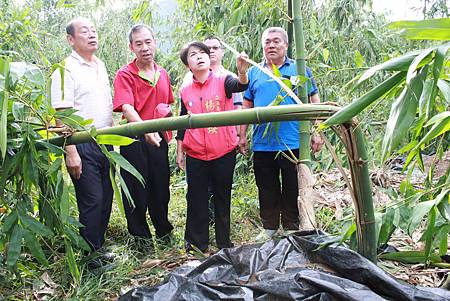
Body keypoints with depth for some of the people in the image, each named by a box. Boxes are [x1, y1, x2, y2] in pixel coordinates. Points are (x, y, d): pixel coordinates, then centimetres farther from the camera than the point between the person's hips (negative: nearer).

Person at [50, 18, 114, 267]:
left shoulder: (100, 65, 14)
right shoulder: (66, 70, -10)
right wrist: (71, 153, -20)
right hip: (82, 146, -7)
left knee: (106, 198, 12)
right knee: (92, 200, -4)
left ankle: (98, 246, 27)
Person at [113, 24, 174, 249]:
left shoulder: (162, 73, 9)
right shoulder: (125, 74, -9)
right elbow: (127, 107, -23)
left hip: (158, 138, 5)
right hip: (134, 140, -5)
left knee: (161, 187, 15)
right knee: (136, 190, 6)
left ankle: (163, 230, 35)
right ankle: (141, 236, 24)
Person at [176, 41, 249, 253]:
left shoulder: (222, 81, -4)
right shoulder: (185, 90, 5)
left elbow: (240, 85, -25)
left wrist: (242, 72, -47)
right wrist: (180, 150, 12)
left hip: (224, 153, -2)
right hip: (196, 155, 2)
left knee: (223, 198, 12)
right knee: (196, 199, 9)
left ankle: (224, 242, 26)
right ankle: (196, 242, 24)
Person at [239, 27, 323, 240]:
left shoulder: (300, 70, 5)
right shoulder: (254, 73, 11)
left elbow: (314, 102, 5)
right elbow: (246, 106, 13)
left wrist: (316, 133, -1)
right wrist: (242, 135, 8)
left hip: (293, 143, -2)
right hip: (262, 144, 2)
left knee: (292, 190, 7)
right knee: (267, 190, 12)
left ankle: (292, 228, 23)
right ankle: (269, 228, 27)